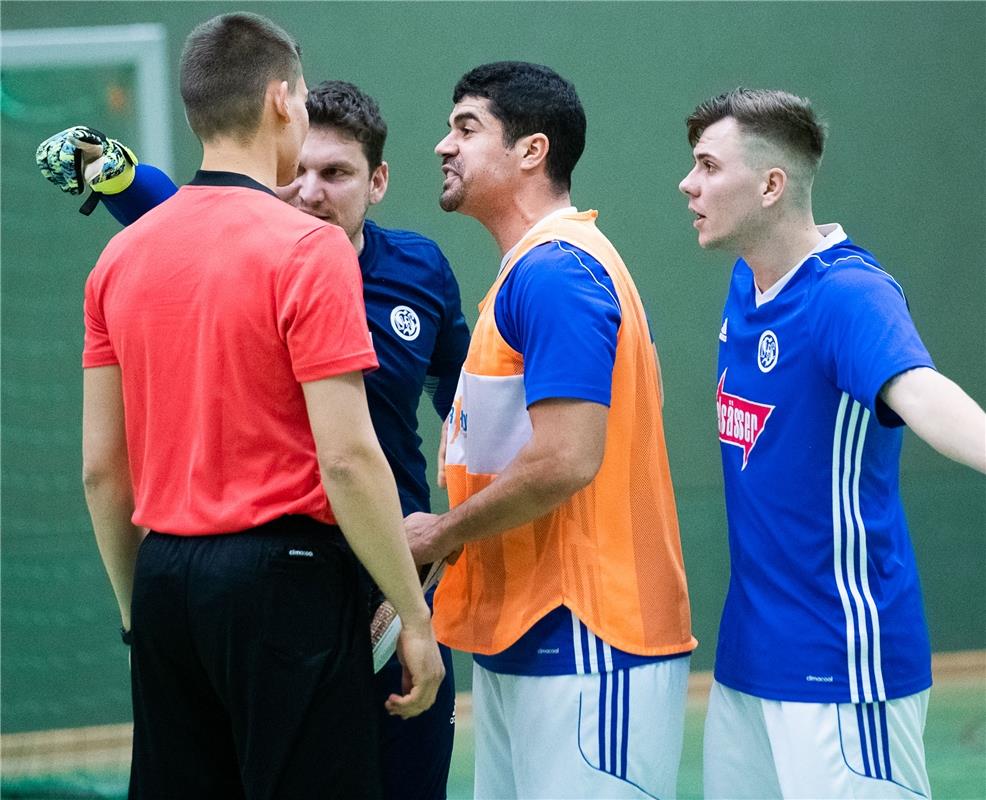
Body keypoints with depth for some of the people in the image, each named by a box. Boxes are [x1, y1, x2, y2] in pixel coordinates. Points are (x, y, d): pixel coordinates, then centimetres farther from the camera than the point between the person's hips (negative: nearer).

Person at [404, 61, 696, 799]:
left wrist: (440, 534, -10)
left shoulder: (555, 272, -15)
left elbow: (566, 461, -23)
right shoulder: (532, 270, 16)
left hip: (583, 650, -10)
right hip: (520, 641, 10)